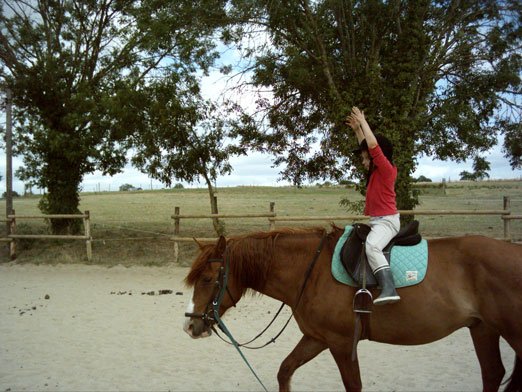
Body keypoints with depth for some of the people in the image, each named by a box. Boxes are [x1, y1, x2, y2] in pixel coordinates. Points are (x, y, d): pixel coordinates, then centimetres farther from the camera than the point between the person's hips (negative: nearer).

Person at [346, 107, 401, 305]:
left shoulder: (386, 169, -12)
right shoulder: (377, 171, 12)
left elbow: (373, 145, -22)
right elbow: (367, 147, 26)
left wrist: (363, 122, -14)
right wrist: (357, 130, 25)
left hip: (387, 220, -11)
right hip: (376, 221, 11)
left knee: (371, 245, -36)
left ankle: (389, 289, -46)